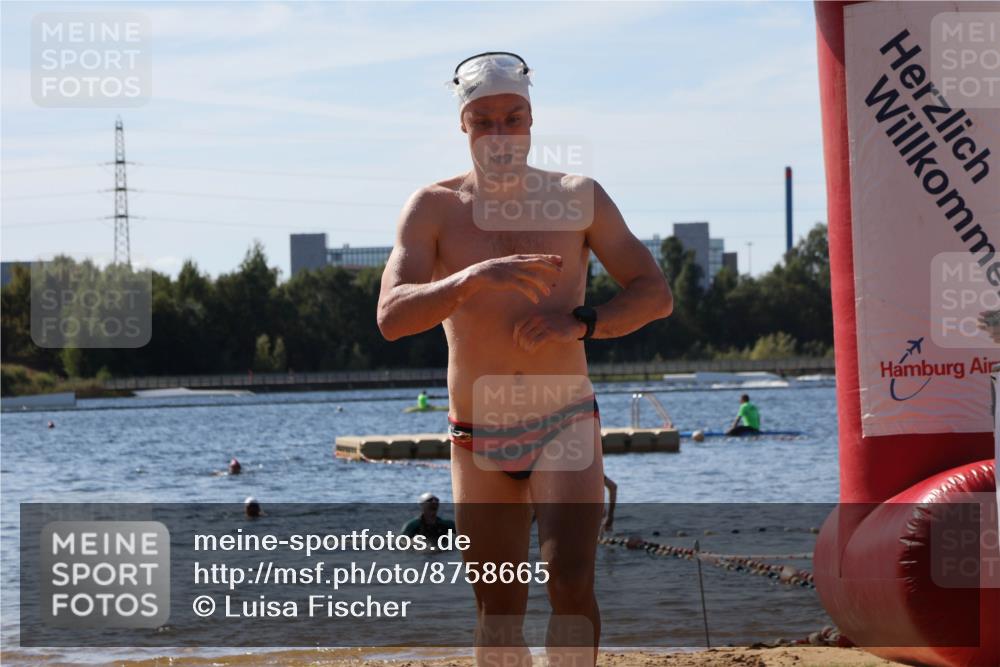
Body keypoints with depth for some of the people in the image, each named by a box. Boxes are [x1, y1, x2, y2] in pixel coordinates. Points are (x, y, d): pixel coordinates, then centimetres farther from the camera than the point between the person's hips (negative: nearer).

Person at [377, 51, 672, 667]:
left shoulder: (578, 198, 0)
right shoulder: (434, 209, -2)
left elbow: (656, 294, 0)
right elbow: (392, 316, -15)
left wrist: (579, 323, -19)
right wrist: (474, 278, -32)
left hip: (566, 426, -1)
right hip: (479, 439, 1)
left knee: (571, 582, -20)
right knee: (499, 612, 7)